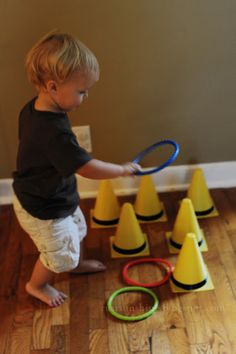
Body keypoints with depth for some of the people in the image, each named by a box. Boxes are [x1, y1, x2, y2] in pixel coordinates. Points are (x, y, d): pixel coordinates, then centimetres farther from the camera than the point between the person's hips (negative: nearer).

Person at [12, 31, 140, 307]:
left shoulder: (33, 109, -11)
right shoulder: (54, 132, -40)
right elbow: (89, 169, -35)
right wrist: (124, 169, -19)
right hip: (44, 211, -9)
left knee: (76, 230, 31)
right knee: (60, 253, 15)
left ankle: (78, 263, 59)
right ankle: (37, 285, 42)